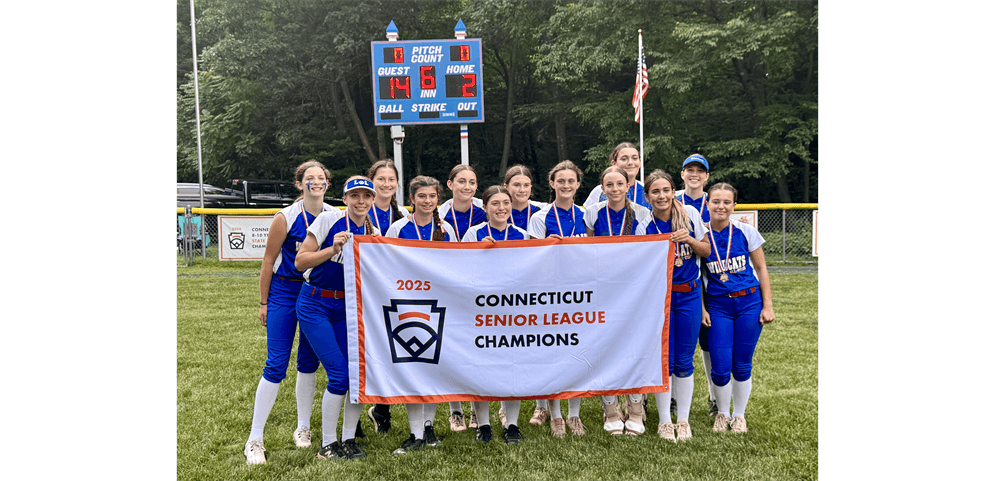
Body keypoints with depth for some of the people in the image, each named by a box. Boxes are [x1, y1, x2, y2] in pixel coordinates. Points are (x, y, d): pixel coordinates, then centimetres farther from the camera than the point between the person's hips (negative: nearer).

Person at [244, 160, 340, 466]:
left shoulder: (334, 217, -3)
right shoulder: (285, 218, -12)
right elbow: (268, 261, -5)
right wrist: (263, 303, -1)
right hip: (284, 294, -3)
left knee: (308, 362, 12)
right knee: (276, 366, -5)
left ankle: (303, 427, 29)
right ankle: (254, 439, 6)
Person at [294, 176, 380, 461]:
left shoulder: (374, 234, 4)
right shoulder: (329, 220, -10)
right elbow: (300, 261, -10)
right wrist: (333, 249, -21)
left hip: (347, 306, 5)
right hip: (315, 305, -5)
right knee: (339, 374, -10)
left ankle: (348, 439, 15)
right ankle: (327, 445, 6)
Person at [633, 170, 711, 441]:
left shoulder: (690, 214, -2)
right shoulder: (645, 228, -6)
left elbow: (706, 251, 5)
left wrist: (689, 239, -13)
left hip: (689, 295, 1)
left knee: (684, 361, 7)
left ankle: (683, 420, 21)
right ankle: (664, 422, 17)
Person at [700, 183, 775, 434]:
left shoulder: (746, 232, -3)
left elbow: (761, 269, 4)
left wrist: (768, 305, 0)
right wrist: (701, 308, -1)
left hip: (749, 302, 0)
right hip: (718, 306, 0)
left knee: (742, 365, 5)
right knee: (720, 368, -3)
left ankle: (739, 415, 26)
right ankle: (722, 413, 23)